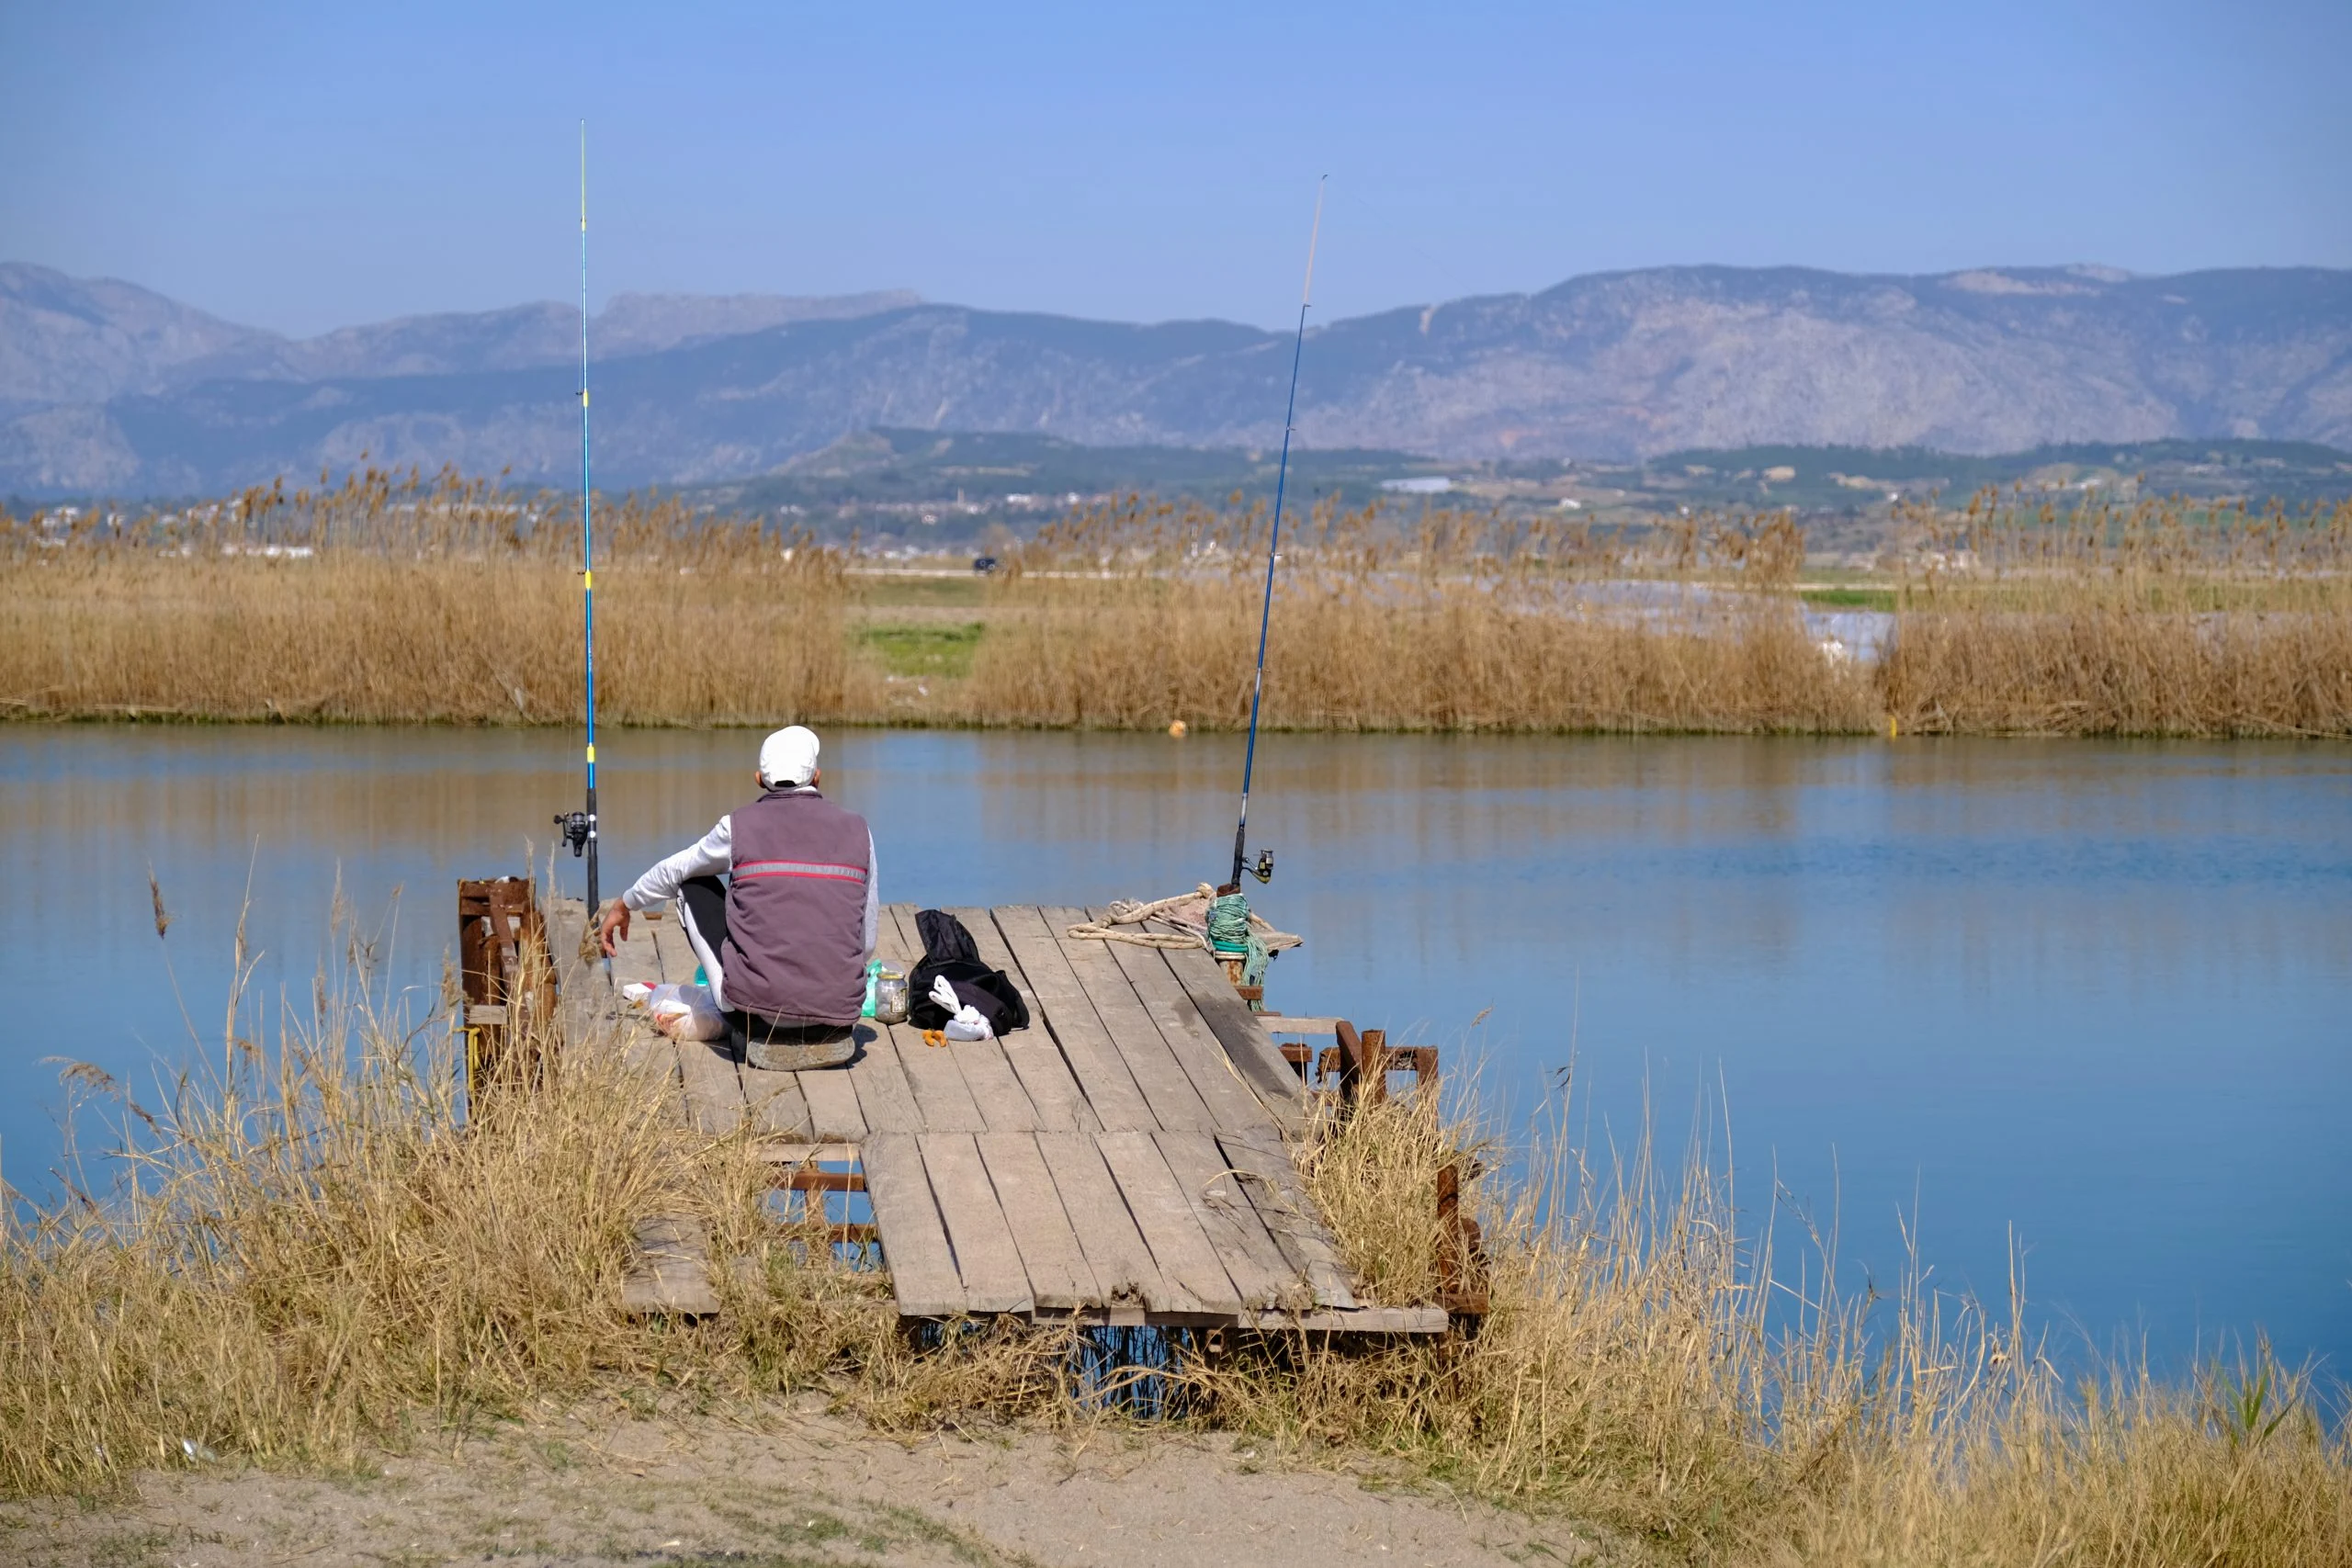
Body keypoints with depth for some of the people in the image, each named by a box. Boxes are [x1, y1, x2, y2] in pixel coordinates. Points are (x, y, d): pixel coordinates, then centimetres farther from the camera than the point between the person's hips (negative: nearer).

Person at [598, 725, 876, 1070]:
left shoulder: (740, 827, 1)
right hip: (841, 1010, 3)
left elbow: (671, 872, 21)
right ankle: (826, 1032, 20)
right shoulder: (857, 831, 5)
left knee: (693, 885, 21)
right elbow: (866, 941, 12)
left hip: (758, 1004, -3)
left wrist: (624, 905, 41)